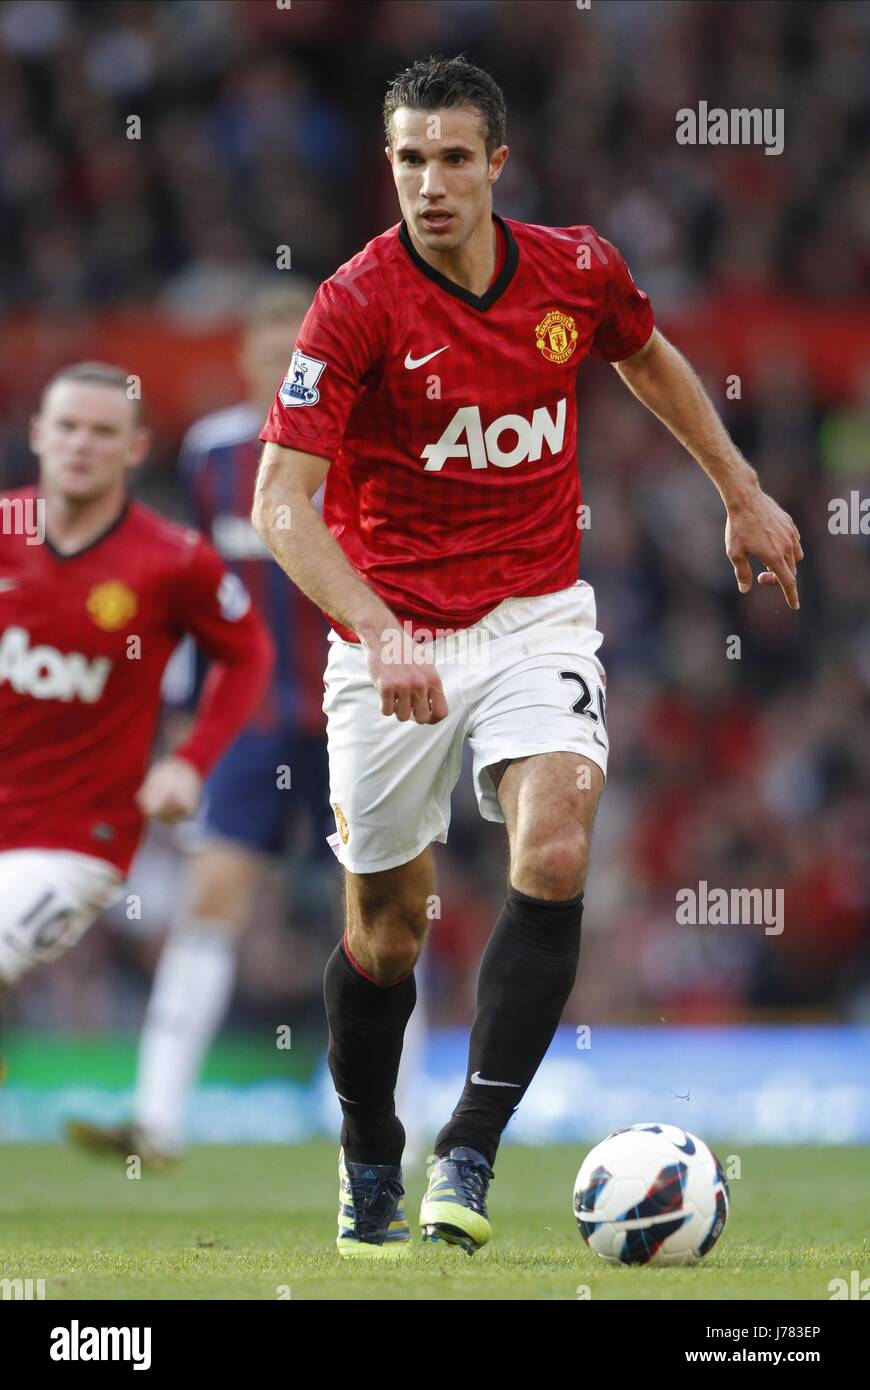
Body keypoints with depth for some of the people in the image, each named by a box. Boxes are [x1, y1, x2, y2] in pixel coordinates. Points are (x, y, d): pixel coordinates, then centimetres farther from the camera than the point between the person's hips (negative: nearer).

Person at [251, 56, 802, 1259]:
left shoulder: (577, 270, -4)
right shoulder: (358, 304, -17)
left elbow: (650, 360, 21)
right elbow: (281, 504, -22)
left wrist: (742, 494, 25)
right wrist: (378, 635, -35)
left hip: (536, 619, 2)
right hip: (393, 639, -2)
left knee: (554, 856, -22)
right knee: (387, 925, 7)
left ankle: (469, 1157, -17)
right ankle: (370, 1163, 33)